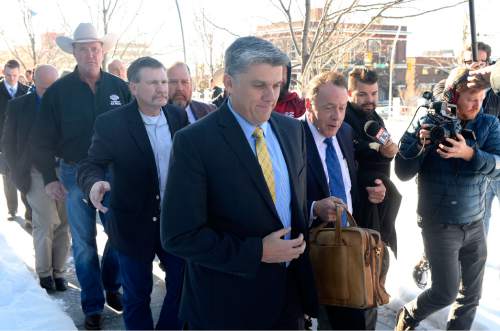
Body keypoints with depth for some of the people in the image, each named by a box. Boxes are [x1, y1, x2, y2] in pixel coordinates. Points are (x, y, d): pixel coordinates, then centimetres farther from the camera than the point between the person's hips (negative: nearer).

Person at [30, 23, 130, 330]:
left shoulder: (120, 87, -2)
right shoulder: (58, 91, -4)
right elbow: (43, 140, -1)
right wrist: (49, 177, -7)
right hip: (75, 175, -1)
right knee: (84, 244, 8)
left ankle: (112, 287, 36)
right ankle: (93, 306, 23)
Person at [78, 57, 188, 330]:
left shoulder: (180, 117, -2)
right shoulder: (111, 123, -11)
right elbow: (91, 165, -11)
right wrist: (94, 183, -34)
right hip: (134, 225, -3)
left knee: (183, 284, 16)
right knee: (136, 295, 15)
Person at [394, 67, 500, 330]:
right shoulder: (426, 125, -9)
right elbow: (403, 173, -11)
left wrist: (470, 154, -31)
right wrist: (420, 144, -26)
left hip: (475, 224, 4)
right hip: (439, 225, -4)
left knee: (471, 294, 12)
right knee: (446, 292, -1)